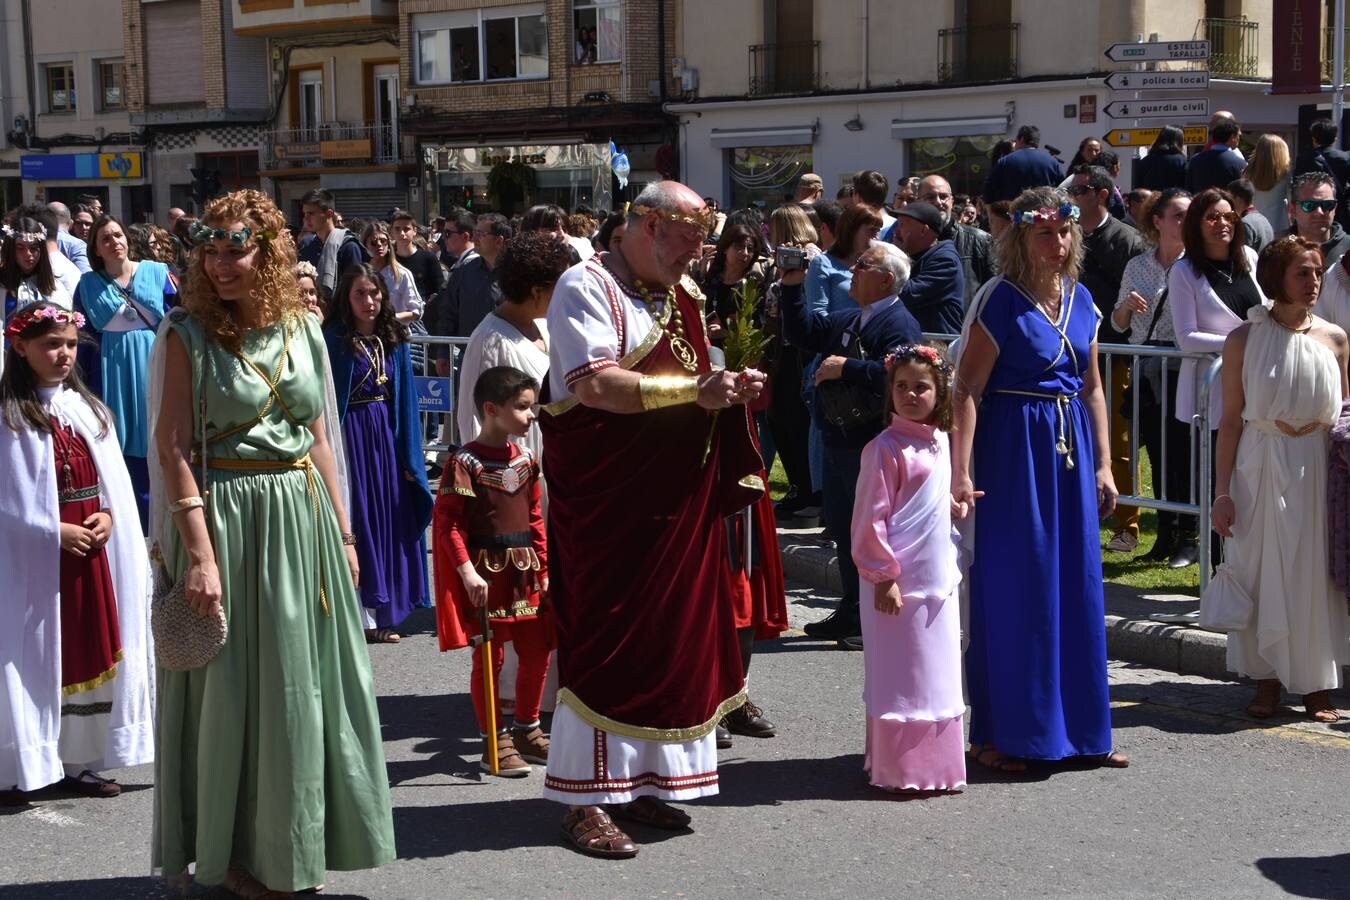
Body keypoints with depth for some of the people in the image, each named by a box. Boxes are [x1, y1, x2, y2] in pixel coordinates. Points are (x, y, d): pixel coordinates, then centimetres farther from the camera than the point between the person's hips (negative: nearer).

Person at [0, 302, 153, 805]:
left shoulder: (88, 409, 13)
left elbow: (115, 480, 12)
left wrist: (107, 516, -6)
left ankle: (78, 760, 18)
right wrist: (53, 530, -16)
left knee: (91, 651, 8)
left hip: (93, 546, 6)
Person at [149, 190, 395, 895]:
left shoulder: (301, 329, 7)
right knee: (232, 689, 3)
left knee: (305, 685, 11)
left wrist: (342, 532, 11)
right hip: (228, 521, -5)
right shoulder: (189, 334, -8)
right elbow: (173, 448, -13)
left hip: (304, 519, 5)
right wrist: (199, 554, -19)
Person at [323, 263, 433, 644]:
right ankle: (362, 616, 5)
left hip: (388, 435, 5)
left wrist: (409, 456, 5)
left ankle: (383, 615, 16)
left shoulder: (393, 339, 7)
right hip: (351, 436, -5)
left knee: (390, 522, 7)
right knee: (357, 521, -1)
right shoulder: (333, 340, -6)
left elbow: (405, 399, 8)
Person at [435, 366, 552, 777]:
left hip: (525, 572, 7)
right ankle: (495, 742, 13)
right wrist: (467, 572, -20)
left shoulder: (526, 459, 9)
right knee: (490, 657, 2)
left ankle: (527, 731, 29)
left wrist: (545, 569, 13)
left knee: (537, 652, 12)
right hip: (486, 572, -7)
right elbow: (448, 521, -15)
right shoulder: (466, 462, -13)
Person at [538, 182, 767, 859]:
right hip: (607, 499, -8)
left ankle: (643, 779, 20)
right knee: (605, 641, -4)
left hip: (675, 501, 8)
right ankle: (585, 799, 3)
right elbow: (595, 384, -23)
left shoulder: (676, 297, 16)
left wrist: (727, 390, 1)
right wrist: (692, 389, -23)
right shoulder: (587, 287, -10)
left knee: (670, 634, 9)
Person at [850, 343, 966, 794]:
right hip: (898, 581, -8)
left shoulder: (939, 441, 9)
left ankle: (936, 761, 23)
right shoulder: (885, 448, -13)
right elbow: (870, 519, -15)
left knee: (938, 673, 13)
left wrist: (949, 566, 17)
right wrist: (884, 576, -17)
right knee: (901, 676, -2)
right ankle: (900, 770, 6)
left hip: (938, 577, 8)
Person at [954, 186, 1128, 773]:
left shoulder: (1081, 301, 10)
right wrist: (962, 473, -20)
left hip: (1072, 448, 6)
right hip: (1014, 449, -6)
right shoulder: (1000, 301, -10)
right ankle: (1002, 736, 10)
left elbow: (1092, 388, 15)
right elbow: (967, 389, -14)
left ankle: (1078, 729, 20)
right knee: (1012, 589, 0)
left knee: (1076, 586, 9)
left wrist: (1103, 466, 11)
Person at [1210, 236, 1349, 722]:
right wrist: (1223, 492, -4)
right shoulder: (1244, 339, -2)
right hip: (1260, 467, -1)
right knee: (1261, 571, 3)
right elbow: (1231, 421, -1)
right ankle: (1267, 679, 17)